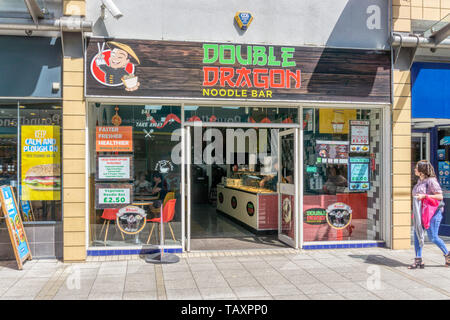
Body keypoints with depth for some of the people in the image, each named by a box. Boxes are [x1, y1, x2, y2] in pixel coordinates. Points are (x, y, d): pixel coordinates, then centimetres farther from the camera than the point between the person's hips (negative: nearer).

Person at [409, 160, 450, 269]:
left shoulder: (431, 181, -12)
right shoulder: (420, 181, 13)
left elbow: (440, 196, -14)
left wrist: (424, 196, -21)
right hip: (420, 213, 8)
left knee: (433, 237, -3)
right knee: (417, 235, 2)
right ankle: (418, 261, 6)